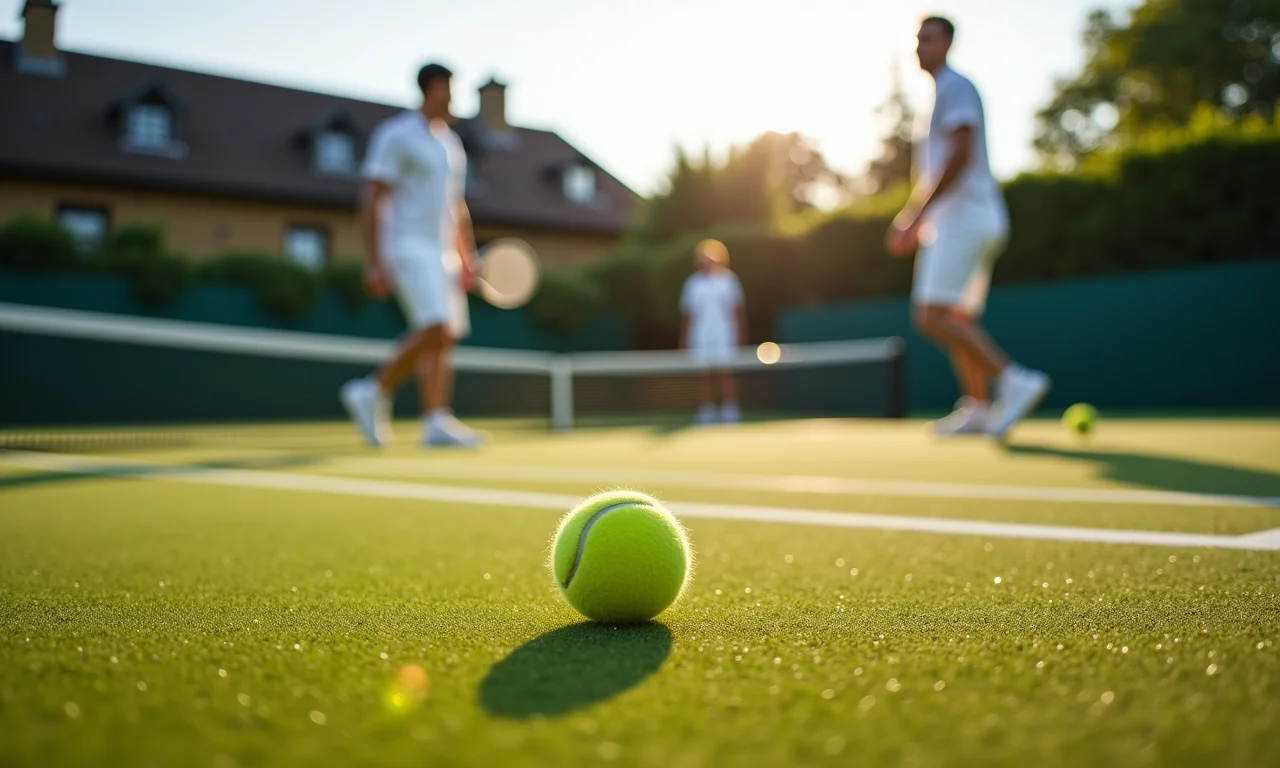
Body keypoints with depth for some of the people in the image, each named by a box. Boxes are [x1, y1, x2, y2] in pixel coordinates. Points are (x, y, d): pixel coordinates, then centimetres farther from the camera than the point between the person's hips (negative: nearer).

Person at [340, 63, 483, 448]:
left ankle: (436, 422, 0)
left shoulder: (451, 143, 19)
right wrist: (374, 262, -17)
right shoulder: (395, 135, -5)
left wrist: (468, 258, 16)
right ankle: (374, 391, -5)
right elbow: (371, 201, -10)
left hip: (442, 253, 8)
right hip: (408, 246, -8)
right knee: (436, 329, -20)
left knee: (446, 337, 1)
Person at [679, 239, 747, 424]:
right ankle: (708, 409, 12)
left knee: (724, 372, -3)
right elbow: (687, 313, 10)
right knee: (706, 374, 5)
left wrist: (741, 333, -1)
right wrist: (683, 338, 8)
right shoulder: (692, 283, 5)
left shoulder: (728, 279, -1)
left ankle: (730, 407, 4)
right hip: (700, 337, 2)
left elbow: (738, 309, 3)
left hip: (724, 335, -2)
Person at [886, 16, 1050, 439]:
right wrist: (914, 218, 21)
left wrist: (917, 213, -21)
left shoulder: (956, 88, -6)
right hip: (956, 220, 10)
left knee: (931, 317, -17)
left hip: (965, 218, -10)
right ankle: (978, 408, 13)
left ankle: (1014, 379, -21)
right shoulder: (942, 95, 24)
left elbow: (961, 154, -19)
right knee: (959, 319, 10)